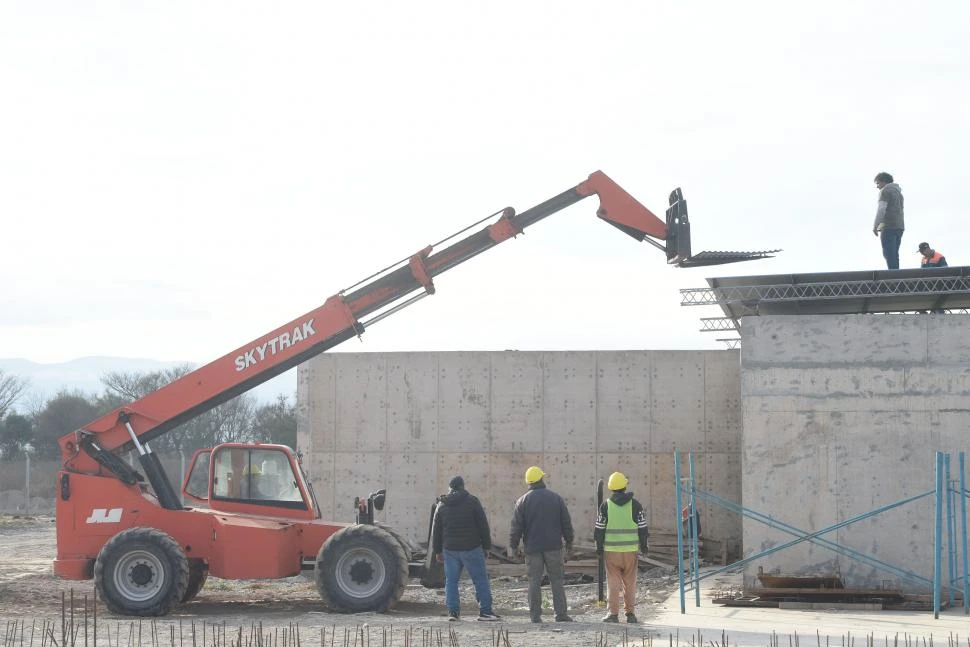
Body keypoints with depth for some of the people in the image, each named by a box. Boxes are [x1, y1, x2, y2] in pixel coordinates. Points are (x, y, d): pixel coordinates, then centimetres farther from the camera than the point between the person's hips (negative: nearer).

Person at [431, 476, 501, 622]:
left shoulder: (442, 506, 7)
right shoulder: (472, 501, -3)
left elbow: (436, 531, 12)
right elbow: (483, 525, -3)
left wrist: (438, 550, 19)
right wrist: (487, 545, 4)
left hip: (450, 549, 3)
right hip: (471, 548, -3)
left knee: (451, 581, 7)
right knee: (480, 579, 2)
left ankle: (453, 611, 2)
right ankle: (485, 611, -1)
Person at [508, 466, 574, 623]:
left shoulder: (523, 501, -1)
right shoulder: (556, 498, 4)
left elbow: (516, 526, -2)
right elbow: (566, 523, 6)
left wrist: (513, 546, 8)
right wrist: (569, 544, 14)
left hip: (533, 547, -1)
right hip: (554, 546, 1)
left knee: (534, 581, 3)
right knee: (556, 580, 5)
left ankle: (536, 615, 0)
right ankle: (561, 614, 0)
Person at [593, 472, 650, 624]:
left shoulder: (606, 505, -2)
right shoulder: (635, 504, 0)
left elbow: (599, 528, 0)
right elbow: (642, 527, 3)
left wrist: (599, 546, 10)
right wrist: (643, 545, 13)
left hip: (611, 550, -1)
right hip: (631, 549, 1)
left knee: (613, 582, 3)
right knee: (630, 582, 10)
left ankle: (612, 613, -2)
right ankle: (630, 613, 12)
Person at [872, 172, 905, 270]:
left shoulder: (885, 191, -2)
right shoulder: (898, 191, 25)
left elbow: (881, 209, -12)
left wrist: (875, 226, -12)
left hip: (888, 227, -9)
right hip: (899, 226, 9)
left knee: (889, 255, -12)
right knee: (894, 255, 9)